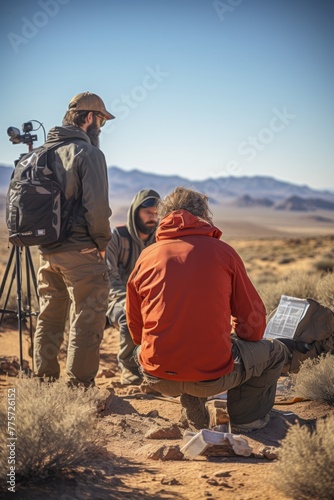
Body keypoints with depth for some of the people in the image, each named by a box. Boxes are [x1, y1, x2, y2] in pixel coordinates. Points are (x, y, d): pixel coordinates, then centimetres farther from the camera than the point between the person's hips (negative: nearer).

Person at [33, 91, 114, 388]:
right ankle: (80, 387, 3)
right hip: (80, 252, -8)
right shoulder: (88, 153, -12)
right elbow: (97, 206, -19)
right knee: (87, 322, 1)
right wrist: (102, 241, -4)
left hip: (47, 250, 8)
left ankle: (44, 384, 25)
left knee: (49, 318, 17)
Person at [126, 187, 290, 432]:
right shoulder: (222, 251, -1)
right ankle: (245, 418, 25)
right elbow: (253, 317, 6)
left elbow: (135, 328, 12)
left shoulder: (147, 256, 5)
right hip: (212, 377, -2)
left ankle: (193, 410, 28)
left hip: (156, 378, 3)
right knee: (275, 351, 23)